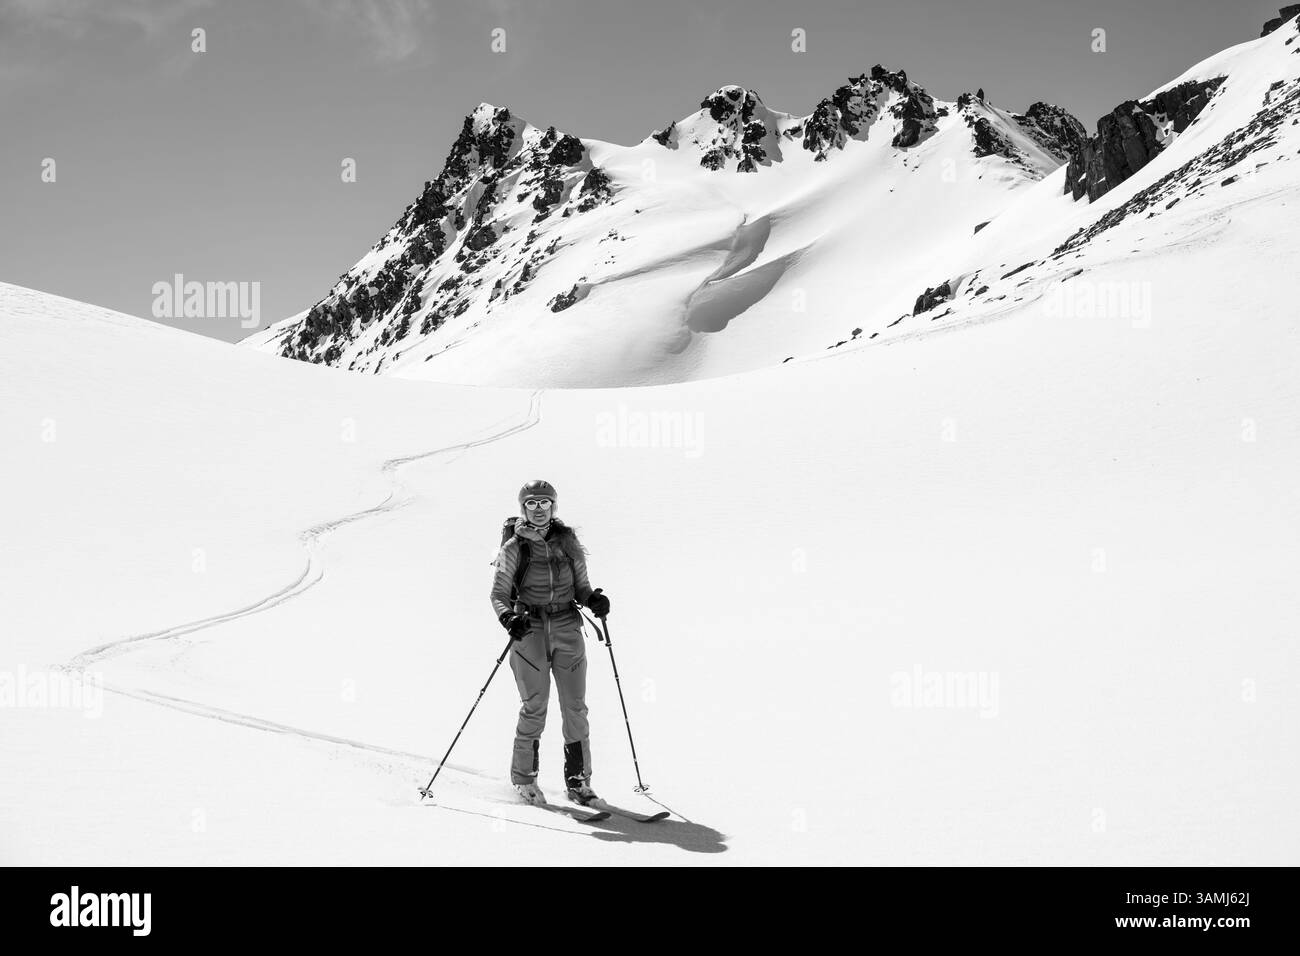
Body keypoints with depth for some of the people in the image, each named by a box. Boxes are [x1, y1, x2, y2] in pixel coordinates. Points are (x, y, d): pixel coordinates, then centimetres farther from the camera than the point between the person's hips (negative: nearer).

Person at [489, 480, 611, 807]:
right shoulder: (514, 547, 1)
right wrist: (508, 617, -20)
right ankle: (524, 778, 10)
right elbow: (499, 594, 0)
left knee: (575, 706, -1)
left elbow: (580, 586, 14)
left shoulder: (568, 541, 10)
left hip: (567, 628, 3)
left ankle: (578, 780, 8)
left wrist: (593, 599, -8)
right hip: (530, 630, -3)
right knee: (534, 707, -6)